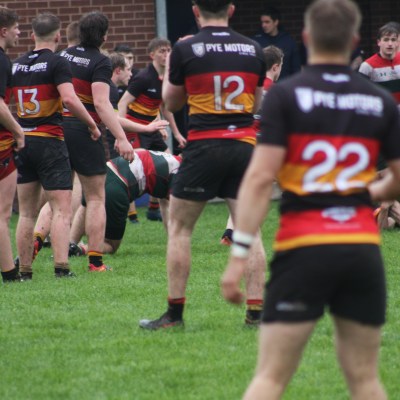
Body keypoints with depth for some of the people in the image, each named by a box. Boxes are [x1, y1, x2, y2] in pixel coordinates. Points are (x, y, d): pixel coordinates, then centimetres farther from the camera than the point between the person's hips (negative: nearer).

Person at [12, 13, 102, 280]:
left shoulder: (17, 65, 9)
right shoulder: (57, 63, -9)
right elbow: (70, 99, -21)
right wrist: (91, 124, -9)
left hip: (22, 142, 6)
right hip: (50, 142, -6)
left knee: (27, 213, 11)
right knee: (62, 210, -6)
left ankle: (25, 270, 11)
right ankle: (61, 267, -17)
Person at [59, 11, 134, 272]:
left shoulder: (64, 55, 9)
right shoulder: (100, 62, -10)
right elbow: (101, 103, -20)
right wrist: (121, 138, -23)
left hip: (57, 128, 5)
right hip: (84, 132, -5)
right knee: (96, 197, 4)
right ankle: (96, 261, 1)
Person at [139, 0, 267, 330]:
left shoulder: (185, 50, -5)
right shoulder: (253, 50, 5)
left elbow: (171, 102, 9)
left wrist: (170, 69, 23)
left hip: (204, 146, -3)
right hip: (244, 145, 3)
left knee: (179, 228, 8)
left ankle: (175, 312, 6)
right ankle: (256, 310, 2)